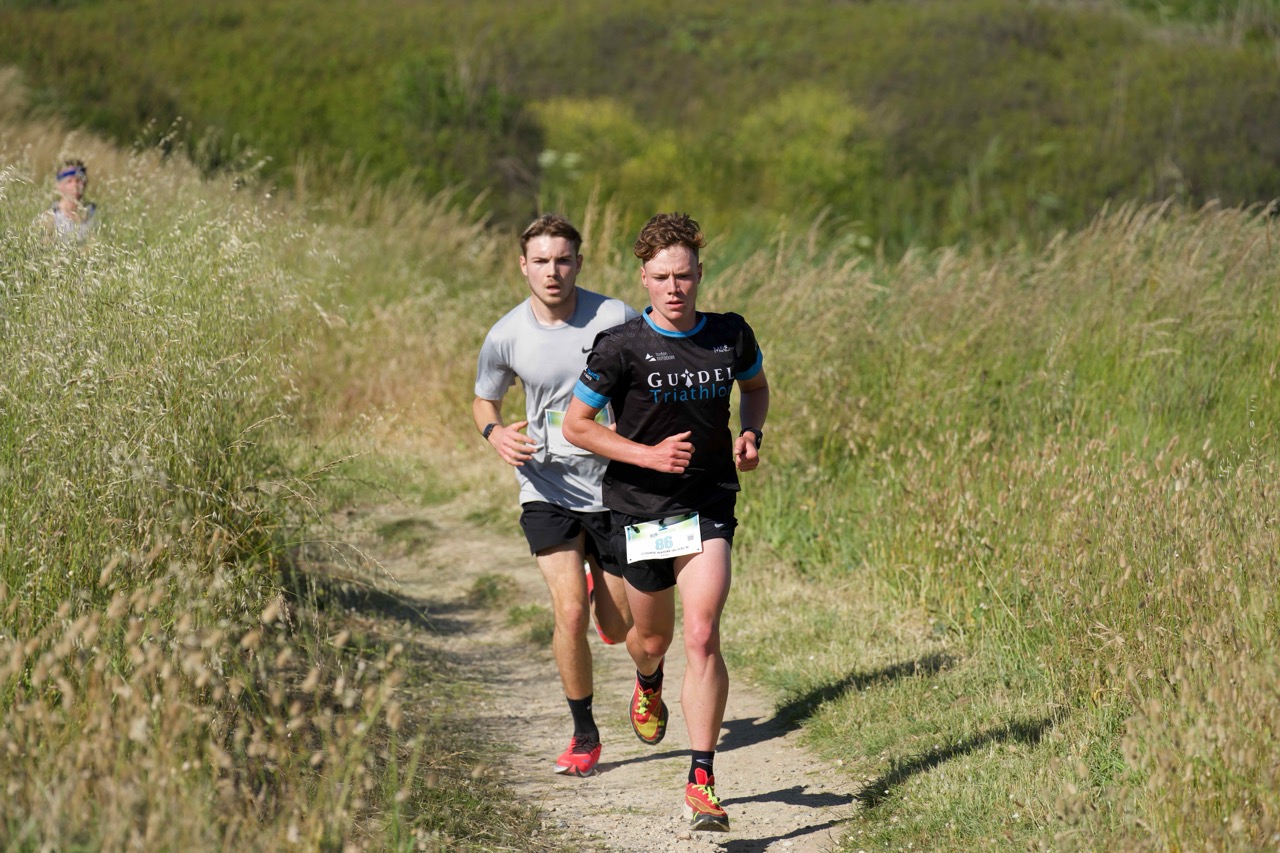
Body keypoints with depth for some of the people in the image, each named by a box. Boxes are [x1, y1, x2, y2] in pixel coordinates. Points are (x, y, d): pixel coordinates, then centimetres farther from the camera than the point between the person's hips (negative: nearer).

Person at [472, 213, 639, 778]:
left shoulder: (616, 319, -10)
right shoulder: (505, 337, -5)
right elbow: (484, 399, 13)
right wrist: (494, 433, -9)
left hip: (614, 486, 0)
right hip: (547, 489, 0)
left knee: (618, 629, 7)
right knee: (570, 613, -15)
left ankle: (602, 584, 46)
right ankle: (584, 735, 5)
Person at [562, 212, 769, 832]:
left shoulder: (731, 336, -2)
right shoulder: (621, 347, -12)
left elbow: (755, 386, 20)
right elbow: (575, 425, -6)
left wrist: (751, 435, 1)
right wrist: (648, 455, -16)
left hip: (709, 507, 0)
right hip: (640, 508, 0)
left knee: (702, 637, -14)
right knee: (653, 637, 15)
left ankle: (701, 783, -12)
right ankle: (647, 685, 55)